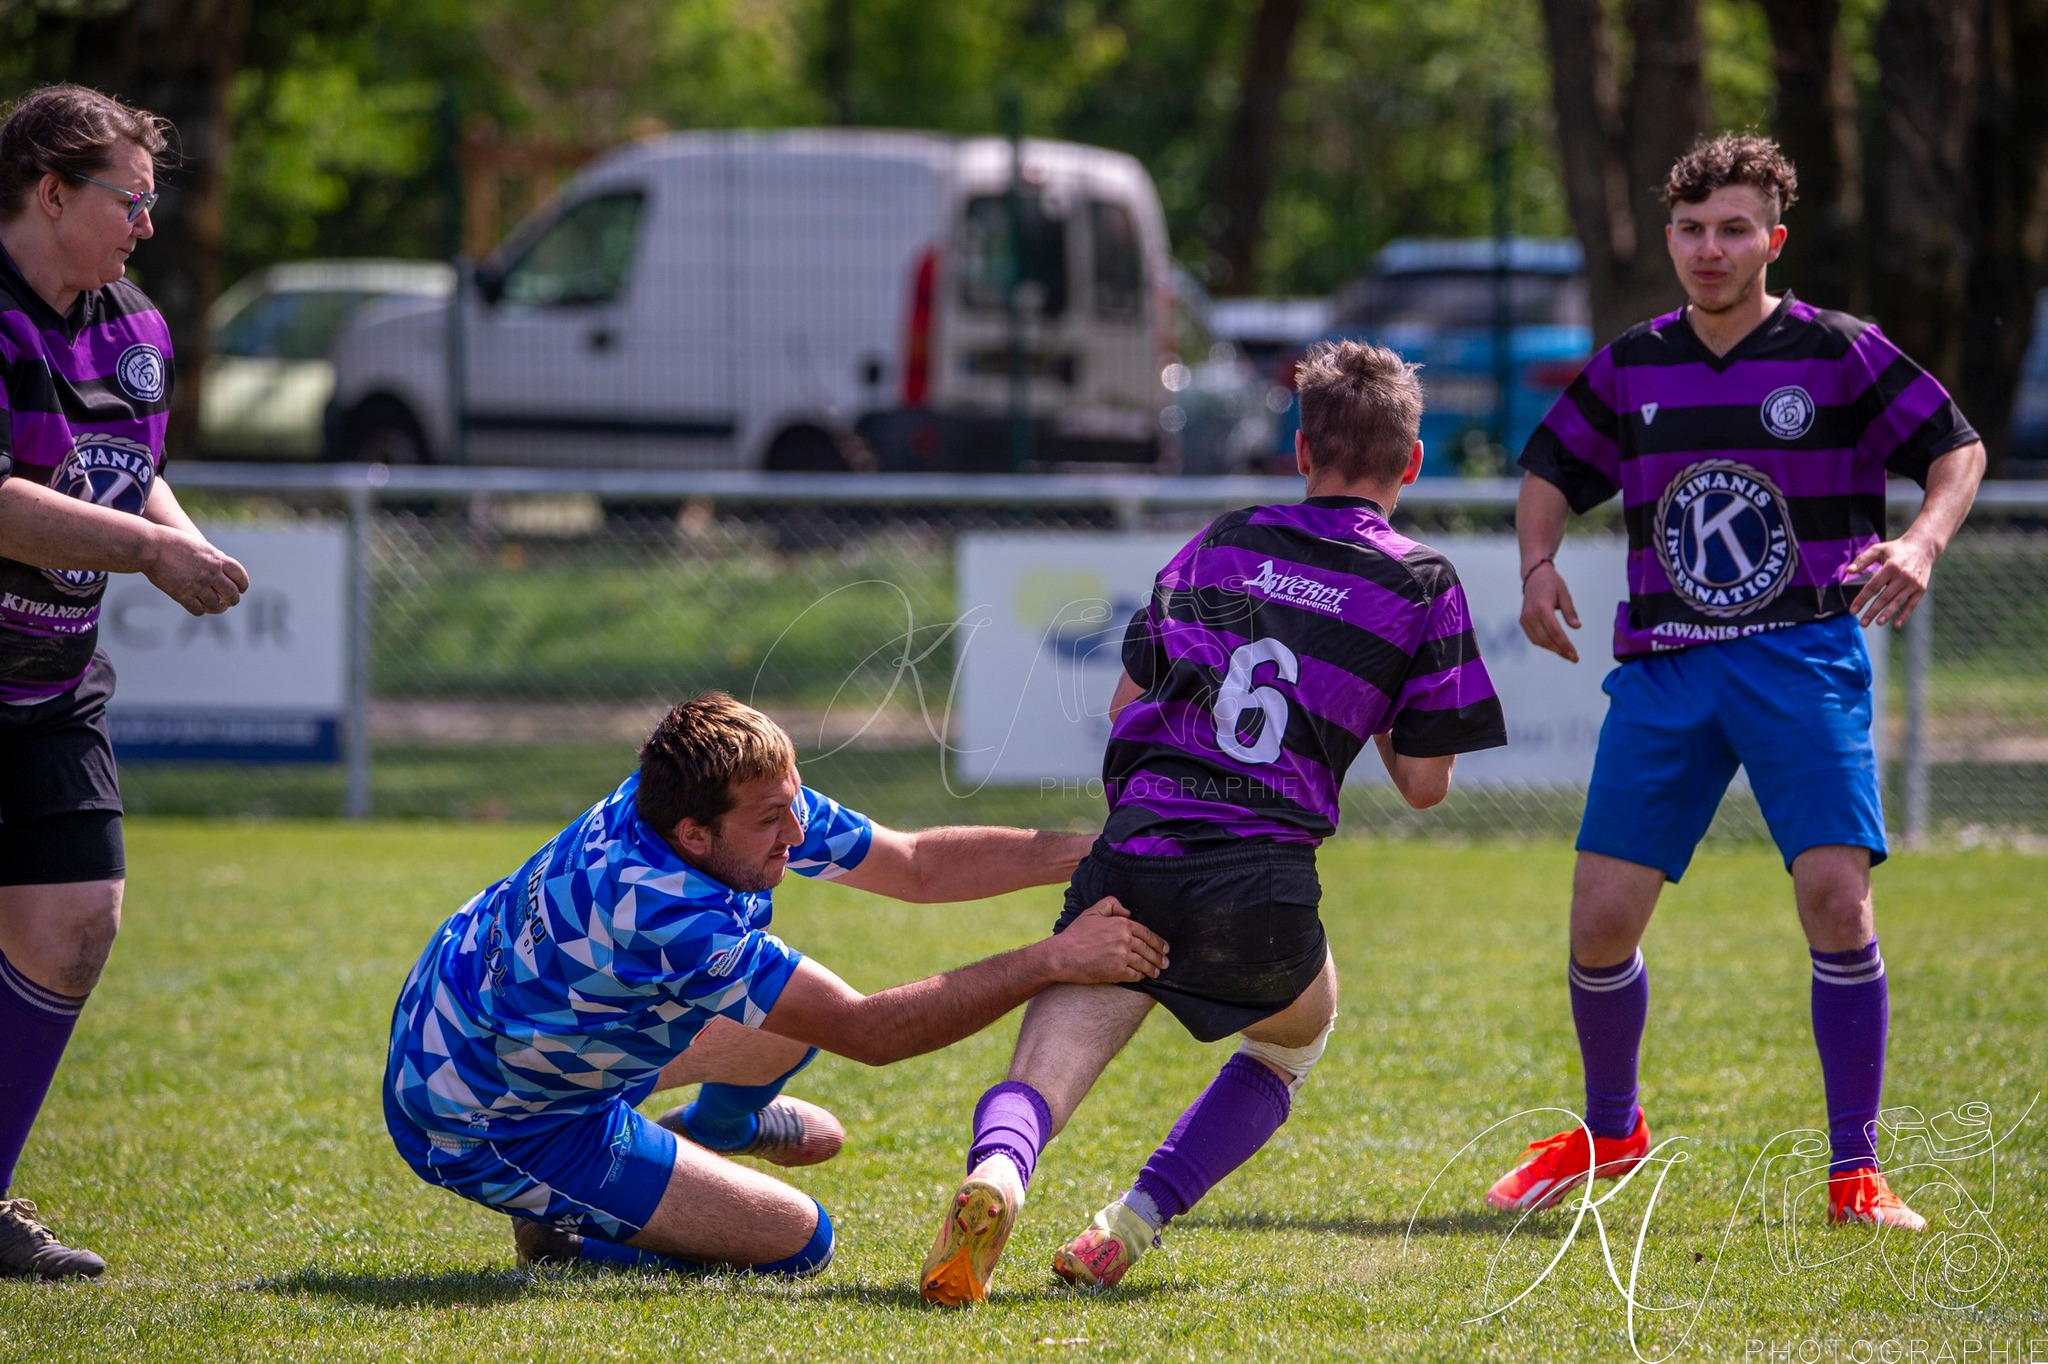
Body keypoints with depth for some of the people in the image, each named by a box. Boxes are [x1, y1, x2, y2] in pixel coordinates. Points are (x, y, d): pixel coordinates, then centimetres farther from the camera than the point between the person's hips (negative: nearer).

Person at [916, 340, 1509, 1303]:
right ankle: (1137, 1219, 7)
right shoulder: (1422, 586, 9)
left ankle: (995, 1170, -44)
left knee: (1043, 1072, -7)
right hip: (1262, 881, -2)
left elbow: (1126, 704, 26)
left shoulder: (1220, 544, 19)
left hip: (1131, 853, 2)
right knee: (1290, 1047, 28)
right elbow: (1424, 783, 11)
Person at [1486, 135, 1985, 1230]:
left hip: (1804, 657, -3)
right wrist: (1536, 566, 2)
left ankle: (1855, 1172, -7)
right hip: (1661, 667, 3)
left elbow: (1957, 448, 4)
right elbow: (1551, 469, 21)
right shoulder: (1629, 369, 8)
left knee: (1836, 896, -18)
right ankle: (1609, 1130, 27)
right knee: (1601, 922, -1)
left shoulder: (1841, 353, -2)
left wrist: (1921, 543, -16)